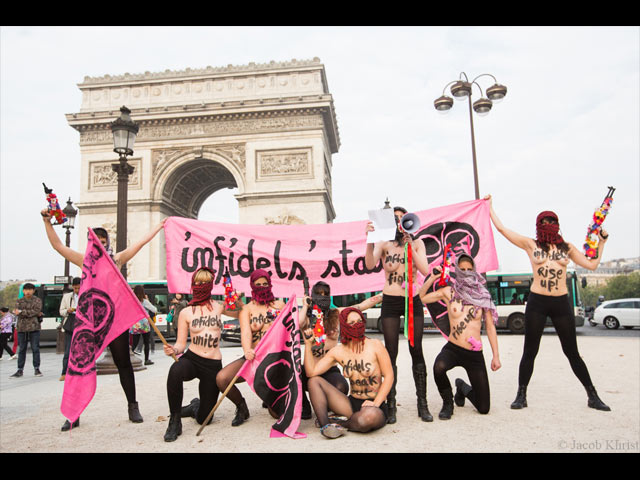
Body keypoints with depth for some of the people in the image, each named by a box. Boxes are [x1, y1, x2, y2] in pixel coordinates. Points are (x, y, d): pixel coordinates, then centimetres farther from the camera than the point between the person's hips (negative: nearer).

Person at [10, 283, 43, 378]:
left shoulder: (37, 300, 6)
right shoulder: (19, 301, 11)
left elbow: (36, 311, -11)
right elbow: (18, 313, -3)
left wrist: (22, 312, -13)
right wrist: (35, 314, -13)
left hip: (34, 328, -2)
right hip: (22, 328, 2)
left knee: (35, 348, 0)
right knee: (21, 349, 8)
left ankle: (36, 369, 7)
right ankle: (20, 370, 15)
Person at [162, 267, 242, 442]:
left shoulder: (219, 307, 3)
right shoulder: (185, 312, 1)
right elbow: (181, 343, 1)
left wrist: (237, 301, -3)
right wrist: (174, 349, -23)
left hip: (213, 365, 1)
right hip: (191, 359, -1)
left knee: (203, 418, 3)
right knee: (175, 371, -40)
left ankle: (195, 407, 42)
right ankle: (175, 420, -19)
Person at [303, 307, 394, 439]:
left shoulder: (375, 345, -7)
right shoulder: (338, 351, 2)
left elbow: (389, 376, -6)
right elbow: (311, 372, -5)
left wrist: (376, 403, -17)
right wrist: (308, 344, -9)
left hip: (375, 406, -3)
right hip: (352, 404, 4)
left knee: (369, 416, -40)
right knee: (314, 381, -8)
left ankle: (339, 423, -9)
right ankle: (325, 425, -21)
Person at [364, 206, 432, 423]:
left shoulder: (417, 243, 2)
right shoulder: (384, 244, -2)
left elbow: (425, 270, -13)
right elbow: (370, 265, -20)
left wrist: (410, 245, -20)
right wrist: (370, 240, -33)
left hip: (413, 301, 1)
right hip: (390, 302, -1)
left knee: (416, 351, 4)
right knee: (391, 353, 0)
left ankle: (422, 404, 14)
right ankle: (391, 405, 9)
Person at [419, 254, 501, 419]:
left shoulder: (482, 295, 3)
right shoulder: (449, 292, 1)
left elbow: (490, 327, 7)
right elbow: (420, 298, -2)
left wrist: (496, 356, 3)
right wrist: (432, 278, -9)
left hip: (475, 354, 2)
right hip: (453, 349, -1)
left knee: (484, 408, 2)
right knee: (439, 367, -38)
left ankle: (463, 388, 38)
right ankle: (447, 403, -6)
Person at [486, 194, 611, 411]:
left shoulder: (567, 247, 10)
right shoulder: (530, 244, 4)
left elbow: (592, 264, 12)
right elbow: (501, 228, 3)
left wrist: (602, 240, 14)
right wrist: (490, 206, 10)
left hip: (561, 303, 2)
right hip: (537, 302, -2)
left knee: (572, 352, 9)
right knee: (529, 351, 3)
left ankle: (593, 396, 23)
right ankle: (521, 396, 14)